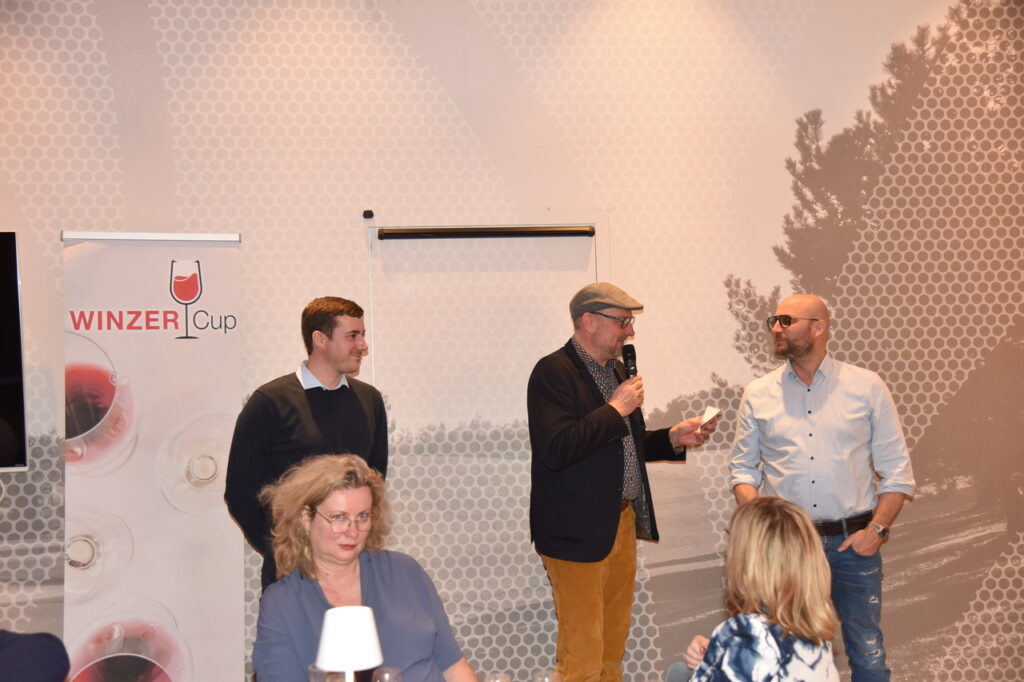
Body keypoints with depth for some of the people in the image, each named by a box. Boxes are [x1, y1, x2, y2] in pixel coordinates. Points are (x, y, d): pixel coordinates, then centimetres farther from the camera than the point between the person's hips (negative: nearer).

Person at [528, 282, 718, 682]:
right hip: (579, 532, -9)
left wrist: (673, 439, 7)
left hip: (622, 523, 9)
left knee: (613, 647, 16)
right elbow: (557, 449, -27)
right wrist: (615, 410, -21)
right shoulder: (553, 372, -14)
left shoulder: (616, 370, 14)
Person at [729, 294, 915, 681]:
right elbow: (743, 469, 9)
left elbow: (896, 471, 3)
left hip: (853, 541, -1)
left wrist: (877, 529, -8)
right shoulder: (758, 395, 5)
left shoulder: (867, 388, 2)